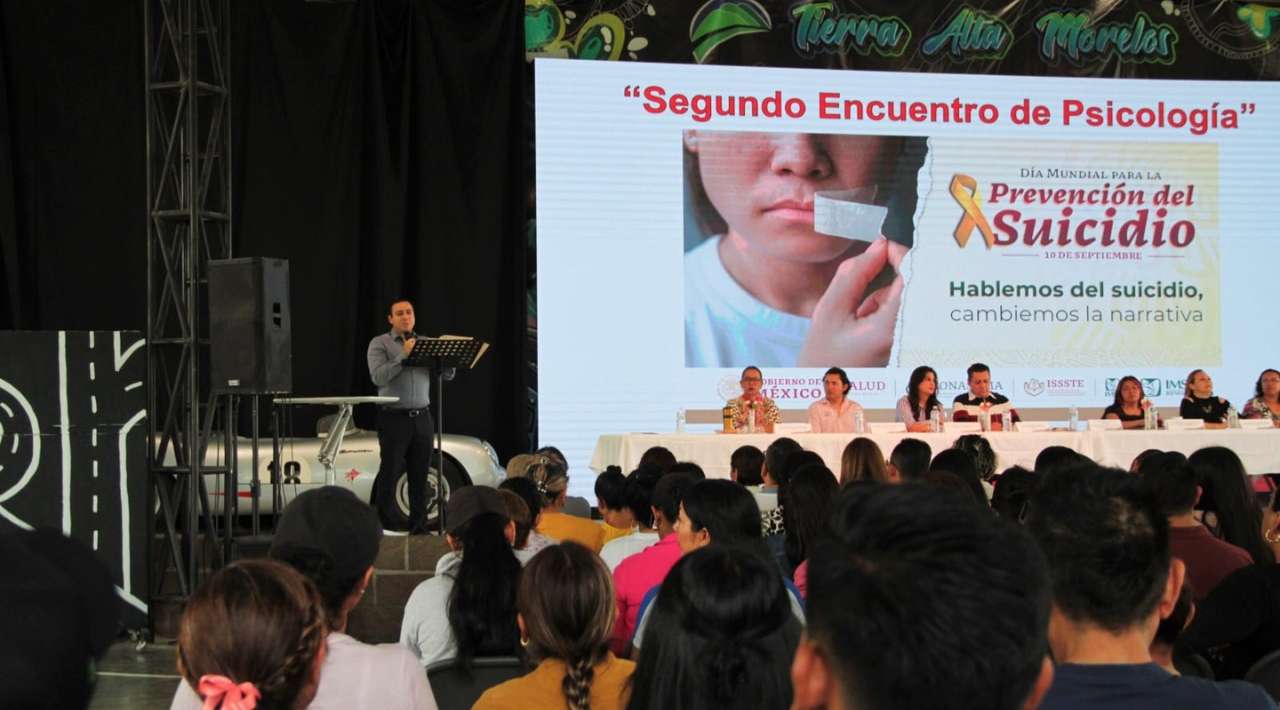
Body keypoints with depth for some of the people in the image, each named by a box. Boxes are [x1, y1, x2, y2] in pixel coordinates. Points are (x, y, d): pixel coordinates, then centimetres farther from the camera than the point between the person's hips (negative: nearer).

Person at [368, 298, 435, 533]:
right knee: (389, 475, -4)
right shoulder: (380, 344, 1)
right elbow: (378, 377, -14)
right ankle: (387, 528, 0)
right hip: (394, 418, -4)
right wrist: (403, 355, -21)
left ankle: (419, 526, 12)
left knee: (420, 477, 6)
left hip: (422, 418, 4)